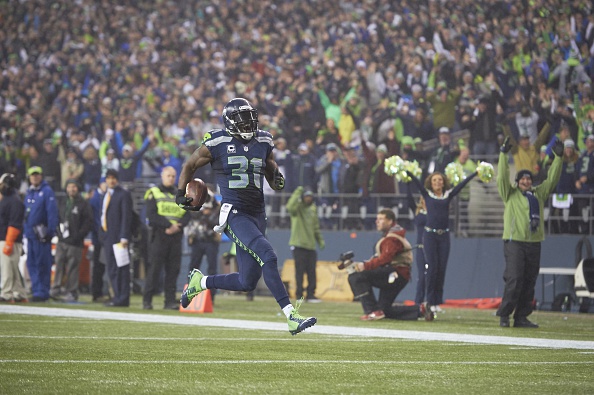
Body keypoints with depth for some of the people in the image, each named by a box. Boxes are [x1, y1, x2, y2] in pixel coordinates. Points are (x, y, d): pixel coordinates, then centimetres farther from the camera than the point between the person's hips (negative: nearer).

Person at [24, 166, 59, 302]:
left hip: (42, 234, -7)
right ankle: (36, 290, 13)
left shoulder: (47, 191, -6)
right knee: (31, 264, 7)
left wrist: (50, 231, -16)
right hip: (30, 233, 7)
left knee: (42, 264, -5)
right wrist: (26, 230, 13)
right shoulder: (29, 192, 16)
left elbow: (52, 213, -11)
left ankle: (42, 293, -3)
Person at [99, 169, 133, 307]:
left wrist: (124, 237, -18)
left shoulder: (123, 194, -6)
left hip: (118, 237, -8)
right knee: (111, 268, 10)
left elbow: (127, 217, -12)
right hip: (107, 236, 8)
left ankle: (122, 299, -6)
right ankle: (118, 296, 16)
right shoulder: (106, 195, 18)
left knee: (120, 268, -7)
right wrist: (102, 234, 11)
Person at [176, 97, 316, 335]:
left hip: (257, 216, 6)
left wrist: (278, 180, -2)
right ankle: (291, 317, -28)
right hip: (234, 215, -6)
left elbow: (272, 177, 20)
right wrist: (181, 193, 6)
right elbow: (190, 166, 12)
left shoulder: (263, 143, 10)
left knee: (247, 283, 9)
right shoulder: (217, 143, -4)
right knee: (268, 256, -26)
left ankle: (200, 282, 34)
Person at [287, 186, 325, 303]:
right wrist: (297, 193, -29)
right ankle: (299, 295, -2)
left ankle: (310, 295, 11)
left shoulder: (313, 209, 16)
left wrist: (320, 240, 14)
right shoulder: (297, 208, -4)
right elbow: (290, 207, -30)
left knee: (312, 272, 6)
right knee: (300, 271, -6)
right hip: (299, 245, -6)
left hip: (311, 246, 6)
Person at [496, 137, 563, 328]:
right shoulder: (510, 194, 4)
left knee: (529, 281, 4)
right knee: (514, 279, -13)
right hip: (514, 241, -5)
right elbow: (502, 177, -7)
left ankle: (521, 317, 8)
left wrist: (558, 158, 11)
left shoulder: (538, 193, 16)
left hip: (534, 243, 5)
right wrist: (503, 154, -14)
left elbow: (551, 179, 17)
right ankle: (504, 315, -8)